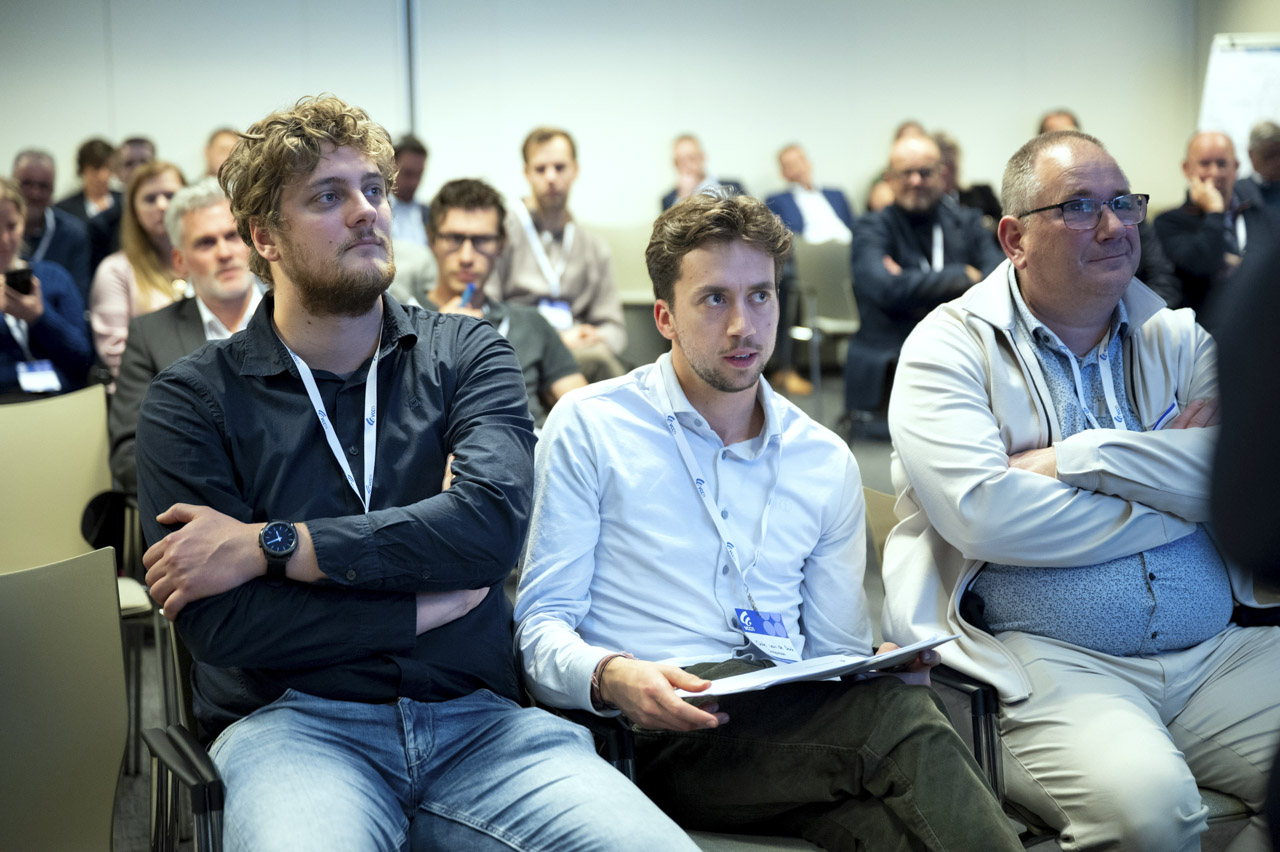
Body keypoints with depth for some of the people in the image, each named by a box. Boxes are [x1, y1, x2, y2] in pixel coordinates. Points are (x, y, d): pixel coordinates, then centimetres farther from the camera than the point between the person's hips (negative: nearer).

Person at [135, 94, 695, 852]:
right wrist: (430, 604, -4)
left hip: (476, 717, 3)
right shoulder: (193, 399, 4)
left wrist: (270, 546, -12)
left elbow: (495, 520, -10)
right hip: (295, 723, -2)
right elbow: (218, 624, -7)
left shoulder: (468, 354, 10)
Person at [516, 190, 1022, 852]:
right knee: (900, 726, -32)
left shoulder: (827, 463, 20)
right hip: (659, 726, -4)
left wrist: (887, 665, -4)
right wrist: (610, 676, -20)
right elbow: (542, 621, 3)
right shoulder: (589, 427, 8)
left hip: (796, 721, 4)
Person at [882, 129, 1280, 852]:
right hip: (1045, 657, -4)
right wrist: (1172, 485, -5)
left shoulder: (1180, 339, 15)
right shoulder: (950, 346, 3)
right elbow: (981, 513, -15)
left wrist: (1078, 458, -11)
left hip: (1216, 651, 5)